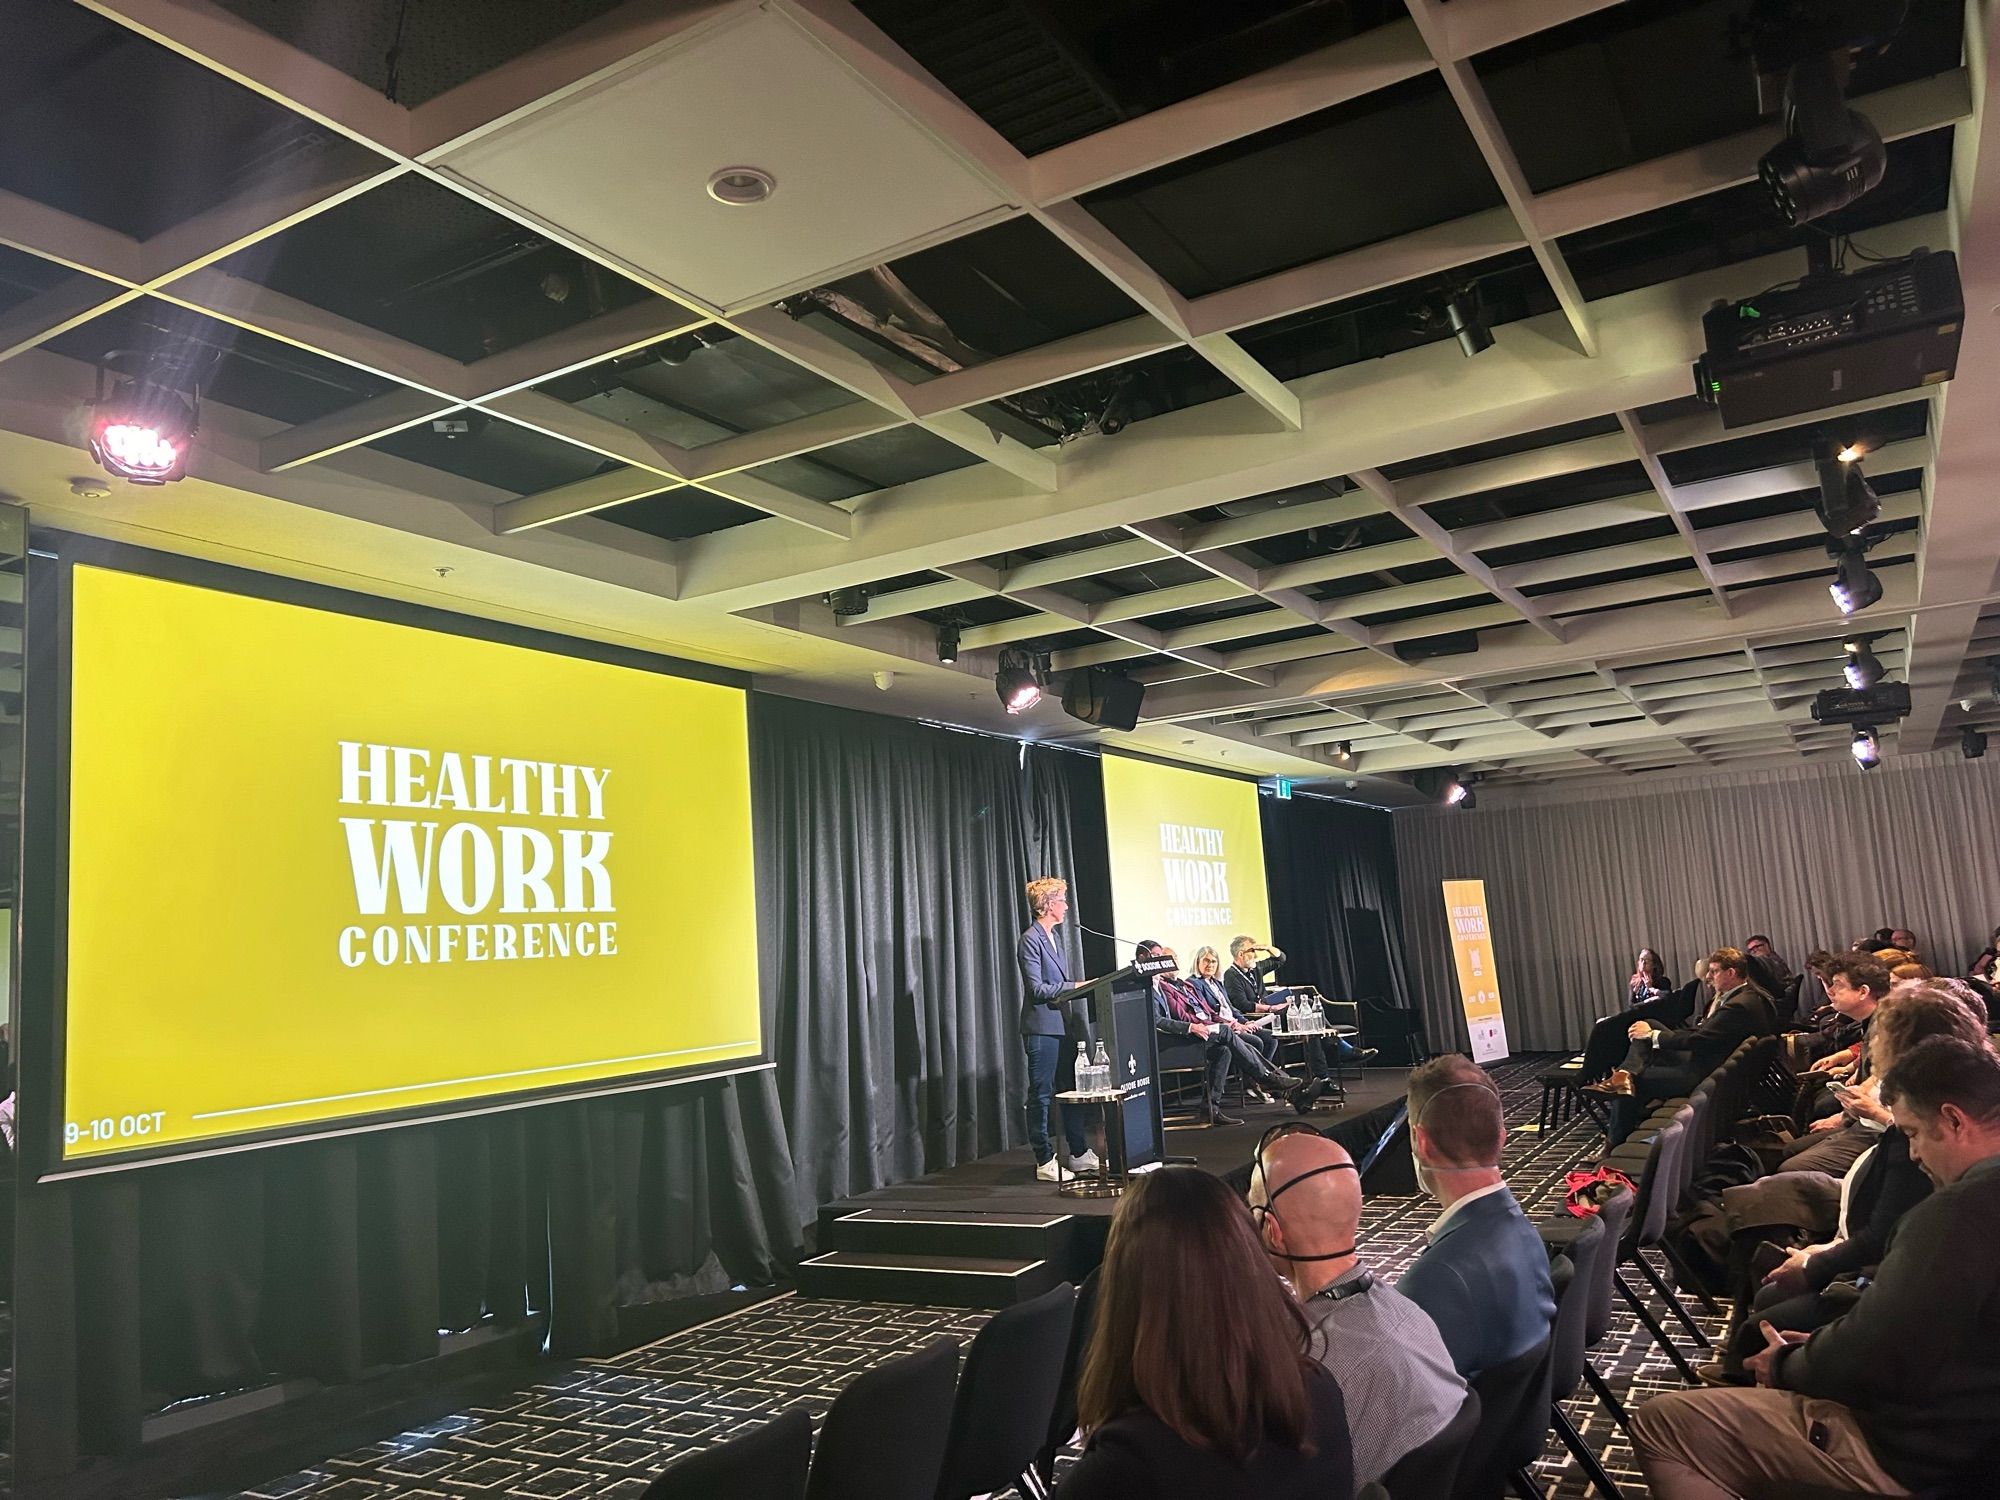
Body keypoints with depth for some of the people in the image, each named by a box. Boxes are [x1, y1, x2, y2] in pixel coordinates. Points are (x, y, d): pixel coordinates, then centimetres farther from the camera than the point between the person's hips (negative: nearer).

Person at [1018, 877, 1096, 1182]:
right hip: (1042, 1028, -10)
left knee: (1071, 1089, 14)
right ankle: (1045, 1160, 6)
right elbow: (1037, 988, -18)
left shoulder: (1052, 937, 16)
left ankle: (1079, 1153, 24)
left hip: (1063, 1025, 10)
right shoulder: (1031, 940, -13)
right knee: (1041, 1095, -1)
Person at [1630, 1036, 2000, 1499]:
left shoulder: (1959, 1212, -28)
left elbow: (1864, 1361, -22)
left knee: (1658, 1424, -9)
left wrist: (1785, 1365, -2)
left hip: (1913, 1452, -10)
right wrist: (1820, 1349, 9)